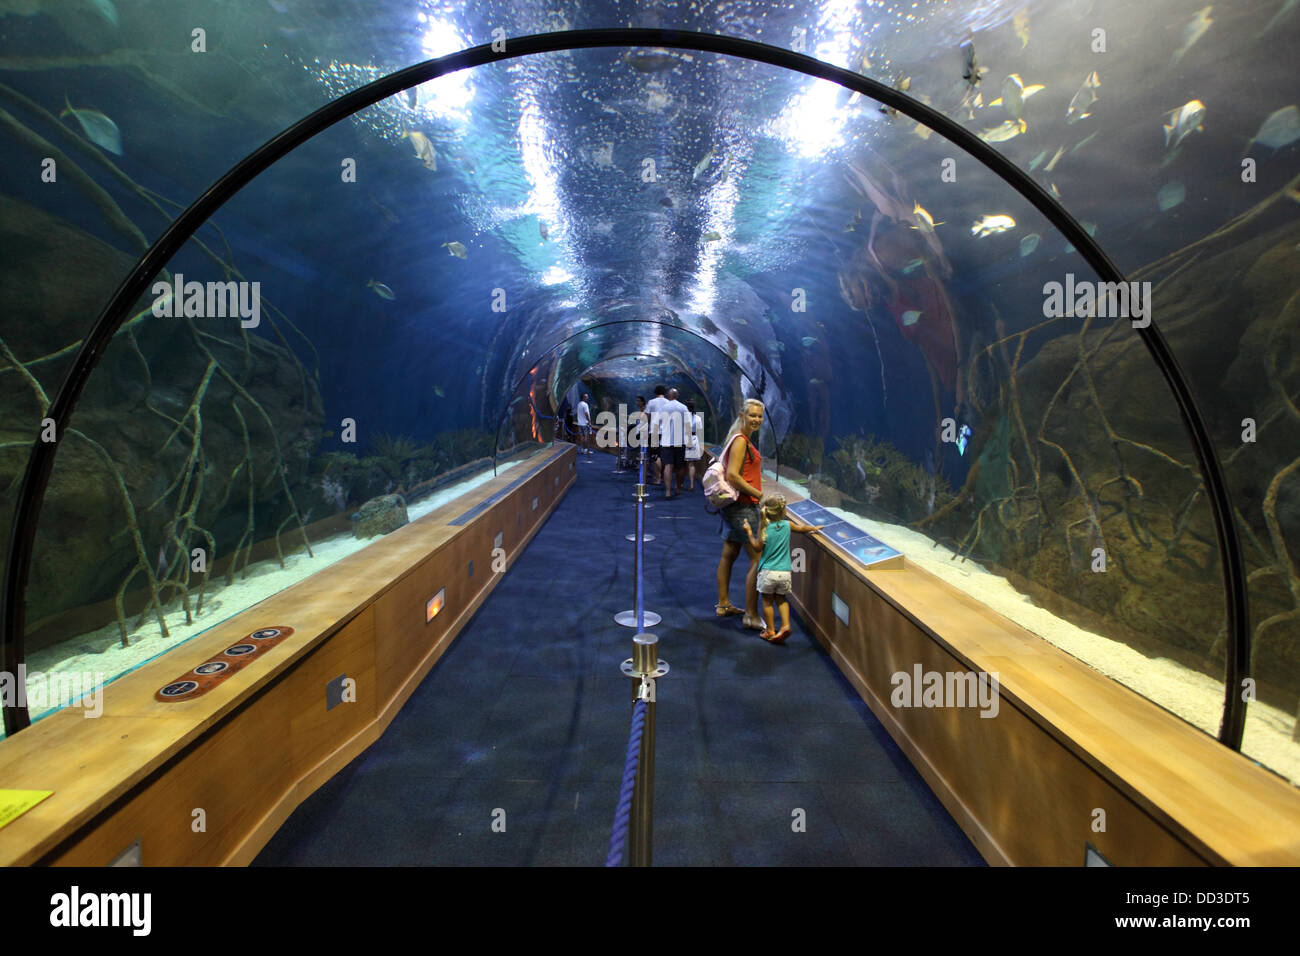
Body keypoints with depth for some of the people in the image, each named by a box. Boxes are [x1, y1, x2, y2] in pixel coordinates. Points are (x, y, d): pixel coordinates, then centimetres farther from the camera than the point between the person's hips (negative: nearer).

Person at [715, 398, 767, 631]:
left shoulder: (742, 440, 16)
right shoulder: (740, 441, -15)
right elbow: (732, 476, -23)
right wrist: (759, 494, -18)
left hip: (732, 505, 11)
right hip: (743, 506, -11)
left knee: (729, 555, 17)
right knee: (758, 559, -8)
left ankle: (723, 604, 29)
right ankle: (751, 615, -3)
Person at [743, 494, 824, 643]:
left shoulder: (764, 528, -10)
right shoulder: (787, 524, 0)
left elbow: (758, 547, -2)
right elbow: (802, 528, 20)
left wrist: (749, 532, 8)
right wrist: (814, 528, 40)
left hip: (768, 571, -3)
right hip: (785, 572, 3)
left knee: (767, 600, 11)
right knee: (781, 598, 21)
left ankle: (770, 631, 17)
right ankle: (786, 625, 8)